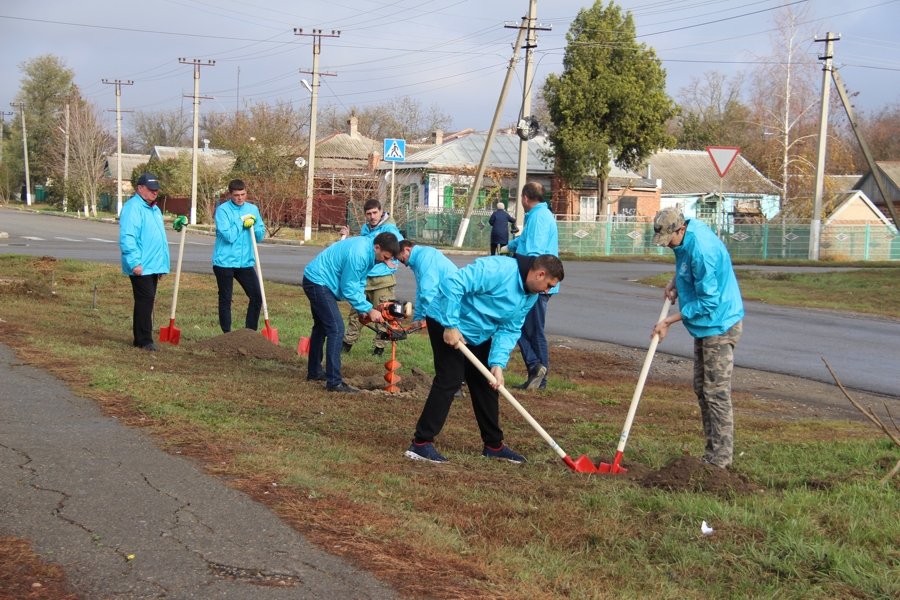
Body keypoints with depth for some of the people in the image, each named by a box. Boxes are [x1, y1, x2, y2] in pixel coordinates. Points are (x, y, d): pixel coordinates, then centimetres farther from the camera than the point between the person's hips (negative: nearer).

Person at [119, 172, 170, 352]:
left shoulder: (154, 209, 20)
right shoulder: (132, 208, -11)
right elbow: (127, 238, -19)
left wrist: (163, 265, 25)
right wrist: (135, 262, -24)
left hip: (154, 266, 9)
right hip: (141, 266, -9)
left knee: (147, 301, 11)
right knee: (145, 300, -10)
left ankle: (140, 339, 16)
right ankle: (145, 340, -8)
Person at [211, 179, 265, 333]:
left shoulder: (252, 209, 7)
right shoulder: (223, 210, -8)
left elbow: (260, 235, 8)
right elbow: (228, 236, -17)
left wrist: (252, 225, -10)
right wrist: (241, 221, -9)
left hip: (246, 262, 4)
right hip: (224, 262, -4)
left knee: (256, 297, 0)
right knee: (225, 300, 4)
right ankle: (227, 335, 14)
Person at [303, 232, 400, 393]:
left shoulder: (367, 248, 2)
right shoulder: (358, 254, -28)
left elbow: (358, 282, 9)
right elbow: (349, 289, -22)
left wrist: (363, 310, 0)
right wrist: (369, 310, -16)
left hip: (315, 280, 11)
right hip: (319, 282, -11)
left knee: (321, 326, 21)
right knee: (336, 329, -13)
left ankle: (314, 372, 34)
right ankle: (334, 382, -13)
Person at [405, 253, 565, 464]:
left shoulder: (530, 296, 1)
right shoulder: (498, 269, -28)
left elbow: (509, 330, -1)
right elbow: (452, 284, -33)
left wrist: (498, 363, -15)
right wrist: (450, 326, -30)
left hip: (478, 335, 9)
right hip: (447, 324, -9)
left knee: (486, 385, 12)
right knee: (449, 381, -13)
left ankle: (494, 444, 23)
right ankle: (421, 444, -9)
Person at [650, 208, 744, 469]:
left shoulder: (702, 250, -27)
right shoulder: (685, 238, 1)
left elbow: (708, 301, -24)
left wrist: (669, 321, -18)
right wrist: (675, 281, 3)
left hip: (718, 325, -10)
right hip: (704, 325, 10)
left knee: (716, 393, -6)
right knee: (701, 389, 14)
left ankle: (720, 460, -1)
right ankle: (714, 452, 21)